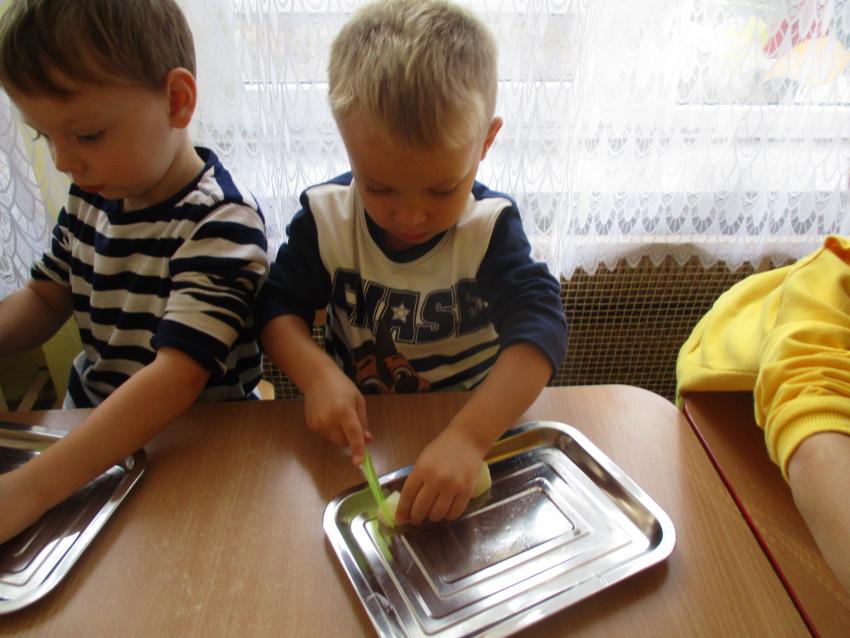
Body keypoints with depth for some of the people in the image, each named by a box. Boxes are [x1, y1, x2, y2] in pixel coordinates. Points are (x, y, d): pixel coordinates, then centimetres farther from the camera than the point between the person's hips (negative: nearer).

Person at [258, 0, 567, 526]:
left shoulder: (491, 228, -17)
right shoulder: (325, 217, -11)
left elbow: (541, 327, -28)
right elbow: (279, 306, -5)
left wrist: (467, 438, -42)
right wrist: (318, 374, -26)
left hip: (473, 421, 0)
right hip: (360, 427, 1)